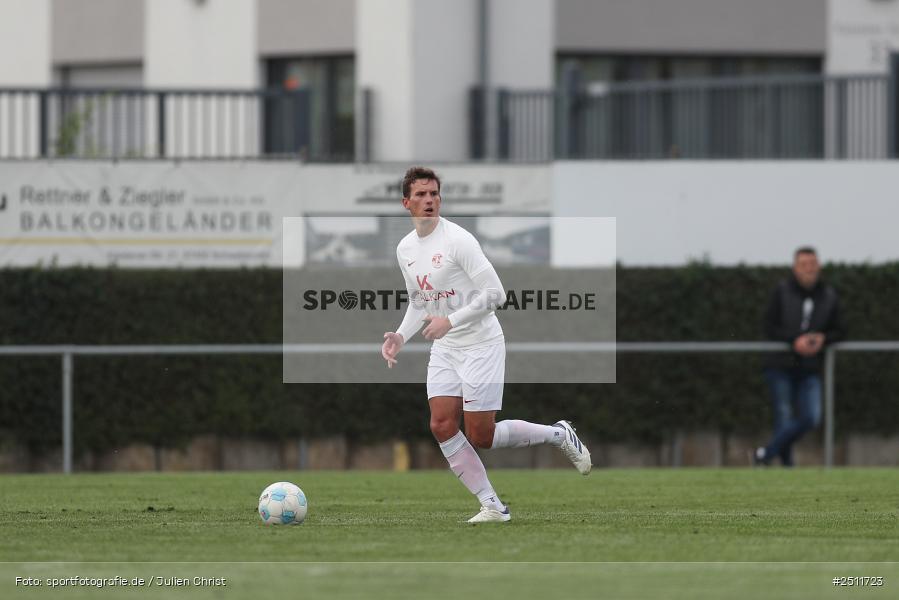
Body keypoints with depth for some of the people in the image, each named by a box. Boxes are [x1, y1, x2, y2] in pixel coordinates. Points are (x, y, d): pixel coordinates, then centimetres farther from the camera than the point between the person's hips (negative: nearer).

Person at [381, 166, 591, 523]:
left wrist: (449, 321, -27)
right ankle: (492, 506, 1)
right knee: (442, 427, -7)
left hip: (481, 346, -7)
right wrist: (401, 336, 1)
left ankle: (559, 435, 17)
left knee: (481, 437, -6)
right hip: (444, 350, 7)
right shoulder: (405, 249, 6)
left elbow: (495, 294, -21)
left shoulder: (457, 240, -18)